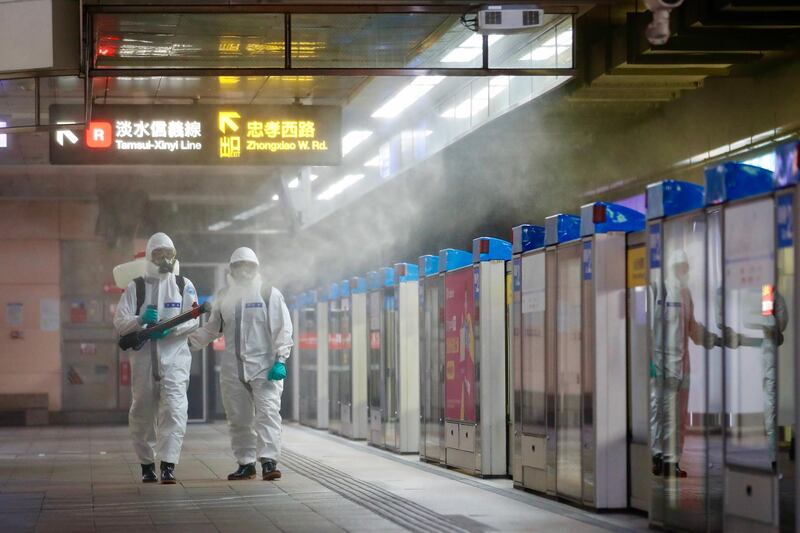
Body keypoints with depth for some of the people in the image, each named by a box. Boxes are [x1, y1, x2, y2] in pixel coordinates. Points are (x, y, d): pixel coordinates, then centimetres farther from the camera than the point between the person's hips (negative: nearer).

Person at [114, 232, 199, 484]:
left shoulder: (183, 285, 9)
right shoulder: (135, 287, 8)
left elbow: (193, 319, 0)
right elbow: (120, 322, 1)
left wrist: (171, 328, -17)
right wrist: (140, 321, -19)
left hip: (175, 357, -1)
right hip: (143, 357, 1)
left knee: (174, 408, -15)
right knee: (142, 412, 6)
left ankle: (168, 465, -18)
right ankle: (146, 463, 21)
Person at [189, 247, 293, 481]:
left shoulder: (270, 294, 1)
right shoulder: (224, 297, 13)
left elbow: (283, 329, -2)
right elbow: (211, 329, 21)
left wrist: (280, 360, -12)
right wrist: (187, 341, 8)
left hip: (264, 367, -4)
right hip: (233, 368, 4)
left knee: (267, 413, -13)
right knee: (238, 418, 6)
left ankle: (268, 461, -16)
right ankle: (245, 463, 14)